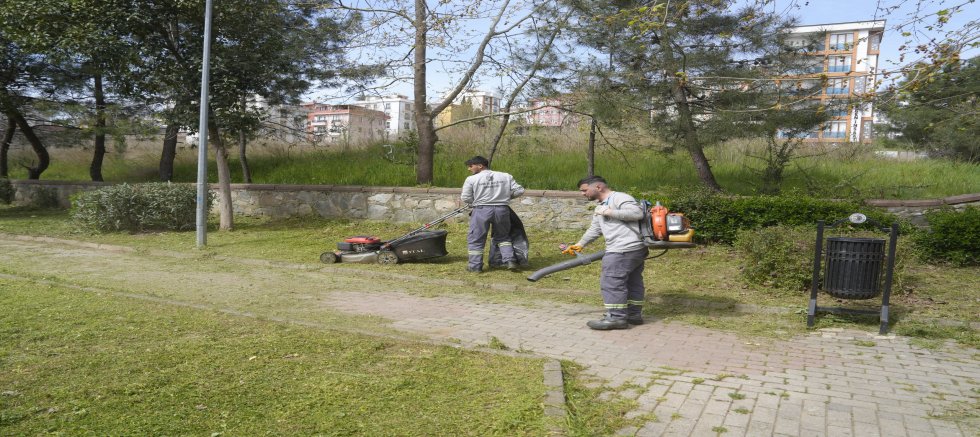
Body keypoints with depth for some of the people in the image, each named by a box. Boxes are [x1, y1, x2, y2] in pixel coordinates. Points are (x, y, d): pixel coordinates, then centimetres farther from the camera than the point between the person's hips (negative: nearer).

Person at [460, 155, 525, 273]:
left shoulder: (471, 179, -3)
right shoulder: (505, 176, 6)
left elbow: (465, 198, -2)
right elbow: (519, 190, 5)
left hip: (481, 210, -3)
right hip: (502, 209, 3)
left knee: (475, 239, 9)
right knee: (503, 236, 21)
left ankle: (475, 266, 10)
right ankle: (510, 260, 10)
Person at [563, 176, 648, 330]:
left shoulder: (620, 198, -9)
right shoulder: (600, 207, 23)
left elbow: (637, 212, -22)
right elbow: (594, 229, 25)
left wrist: (609, 212, -18)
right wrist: (579, 244, 17)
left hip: (623, 250, -11)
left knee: (611, 282, -10)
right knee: (633, 282, 15)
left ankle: (617, 317, -8)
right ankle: (634, 314, 22)